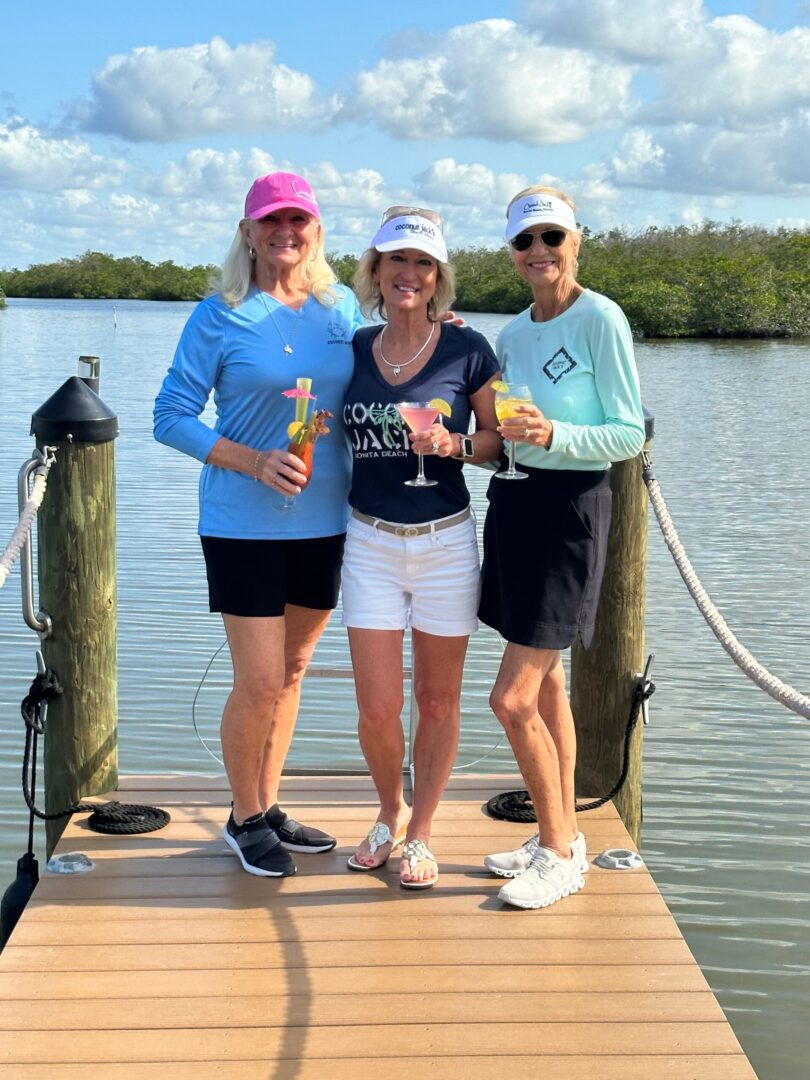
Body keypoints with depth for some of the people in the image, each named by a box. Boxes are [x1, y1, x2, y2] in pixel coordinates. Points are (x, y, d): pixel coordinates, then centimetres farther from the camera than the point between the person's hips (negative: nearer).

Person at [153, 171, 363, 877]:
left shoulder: (343, 308, 7)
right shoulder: (221, 315, -5)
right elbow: (171, 417, -5)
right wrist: (254, 461, -18)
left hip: (325, 521, 4)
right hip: (244, 524, -4)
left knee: (291, 670, 14)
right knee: (259, 682, -3)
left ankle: (269, 807, 30)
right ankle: (245, 820, 19)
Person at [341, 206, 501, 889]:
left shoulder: (466, 350, -4)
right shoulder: (353, 349, 5)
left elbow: (500, 437, 1)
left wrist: (451, 443, -17)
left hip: (446, 542, -2)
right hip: (370, 543, 2)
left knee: (438, 700, 8)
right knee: (377, 707, 2)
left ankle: (421, 832, 26)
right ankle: (391, 813, 30)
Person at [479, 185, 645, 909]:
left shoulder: (601, 320, -10)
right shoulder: (512, 333, 11)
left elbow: (630, 434, -12)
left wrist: (555, 435, -25)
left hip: (571, 509, -7)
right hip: (511, 503, 8)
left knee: (512, 699, -8)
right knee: (544, 683, 14)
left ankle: (559, 852, 9)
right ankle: (564, 835, 26)